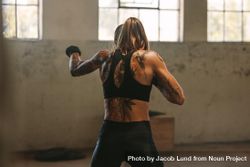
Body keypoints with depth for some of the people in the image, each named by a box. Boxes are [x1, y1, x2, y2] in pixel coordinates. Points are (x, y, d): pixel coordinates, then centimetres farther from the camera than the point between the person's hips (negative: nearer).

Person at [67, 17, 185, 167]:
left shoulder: (104, 57, 7)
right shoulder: (150, 57, -4)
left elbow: (75, 70, 26)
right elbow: (179, 98, -6)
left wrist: (74, 52, 47)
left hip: (109, 135, 3)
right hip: (139, 136, -3)